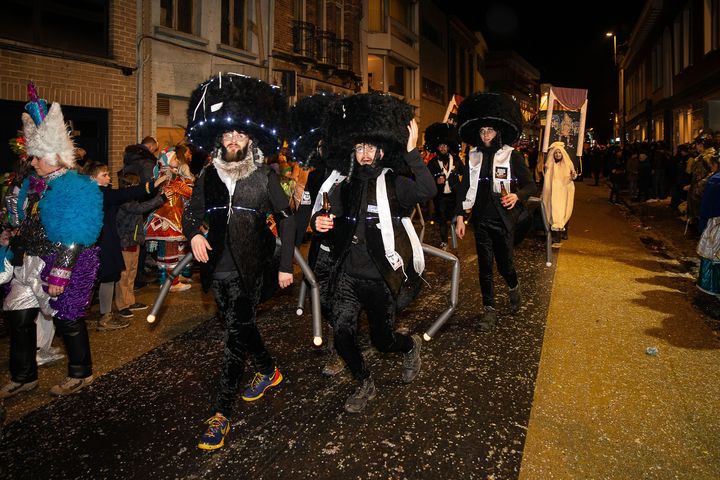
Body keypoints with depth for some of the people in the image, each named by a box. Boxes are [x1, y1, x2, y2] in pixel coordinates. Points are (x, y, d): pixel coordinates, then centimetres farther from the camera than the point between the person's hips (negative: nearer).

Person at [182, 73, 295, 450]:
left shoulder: (264, 177, -3)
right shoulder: (208, 176, 7)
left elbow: (286, 219, 1)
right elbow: (191, 214, 14)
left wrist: (285, 266, -3)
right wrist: (194, 234, -10)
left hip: (251, 270, -5)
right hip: (219, 269, 5)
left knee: (236, 332, -11)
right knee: (239, 326, 19)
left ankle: (222, 412, 1)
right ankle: (269, 371, 45)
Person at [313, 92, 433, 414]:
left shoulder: (392, 183, -5)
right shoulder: (346, 185, 9)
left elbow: (428, 191, -25)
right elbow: (336, 222, 21)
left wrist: (411, 151, -29)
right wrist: (320, 222, -1)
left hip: (381, 277, -4)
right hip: (347, 273, 4)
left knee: (382, 339, 6)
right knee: (341, 332, -4)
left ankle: (411, 346, 43)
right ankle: (364, 385, 22)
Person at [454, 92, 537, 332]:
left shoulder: (511, 156, -4)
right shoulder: (474, 156, 6)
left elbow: (530, 185, -4)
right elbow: (464, 187, 8)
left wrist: (516, 196, -25)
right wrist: (460, 216, 1)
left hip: (503, 219, -3)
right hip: (481, 219, 3)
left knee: (504, 262, 5)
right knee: (485, 265, 4)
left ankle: (514, 288, 40)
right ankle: (489, 309, 16)